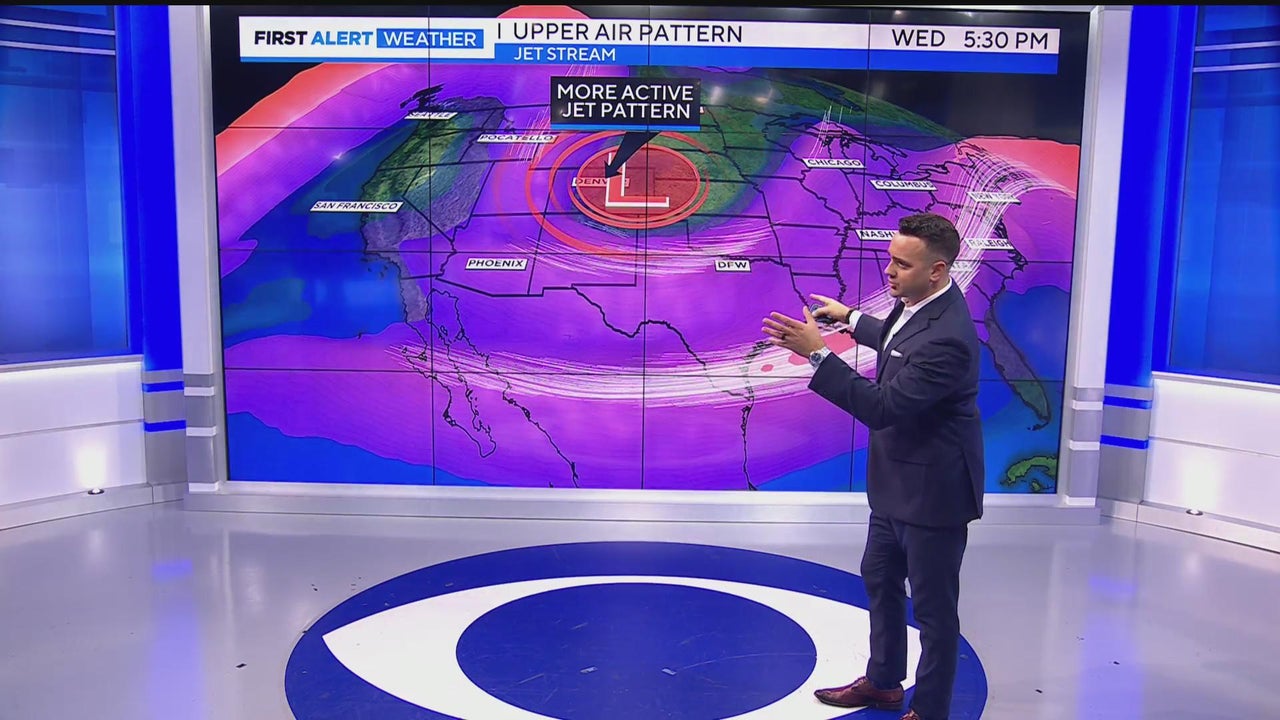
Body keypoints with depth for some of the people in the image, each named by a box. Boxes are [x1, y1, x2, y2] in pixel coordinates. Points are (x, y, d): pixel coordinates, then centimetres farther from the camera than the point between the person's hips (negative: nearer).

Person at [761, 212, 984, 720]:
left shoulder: (947, 336, -30)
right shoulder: (916, 304, -1)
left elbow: (883, 407, -33)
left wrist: (817, 352, -34)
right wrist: (851, 318, 29)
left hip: (932, 489, -10)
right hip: (897, 481, 10)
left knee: (932, 605, 8)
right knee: (880, 580, 23)